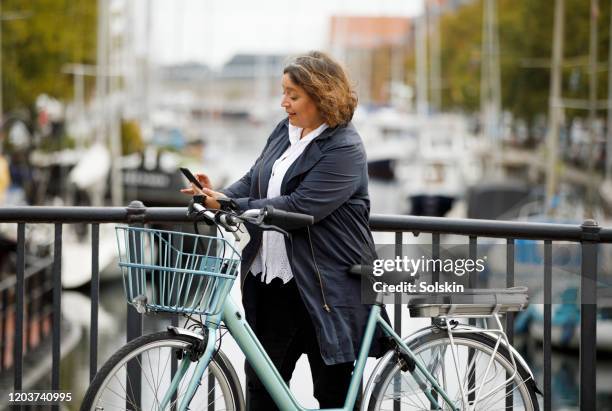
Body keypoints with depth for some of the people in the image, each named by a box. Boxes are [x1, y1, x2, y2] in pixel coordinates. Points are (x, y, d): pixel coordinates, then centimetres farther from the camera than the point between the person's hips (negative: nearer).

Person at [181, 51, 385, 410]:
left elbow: (300, 206, -23)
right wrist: (219, 196, -9)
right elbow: (254, 181, 14)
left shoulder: (344, 150, -15)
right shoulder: (285, 131, 10)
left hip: (323, 287, -7)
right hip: (271, 280, 7)